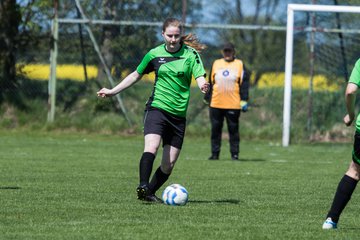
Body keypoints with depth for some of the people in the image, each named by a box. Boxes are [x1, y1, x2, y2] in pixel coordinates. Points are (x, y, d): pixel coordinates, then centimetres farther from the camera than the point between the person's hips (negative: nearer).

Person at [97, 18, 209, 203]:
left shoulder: (191, 54, 1)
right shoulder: (154, 54, 4)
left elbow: (200, 78, -11)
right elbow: (136, 76, 17)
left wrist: (203, 86, -35)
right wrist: (112, 91, 14)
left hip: (179, 114, 1)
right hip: (156, 109, -1)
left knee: (168, 165, 0)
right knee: (151, 147, -28)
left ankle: (150, 193, 16)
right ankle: (143, 186, -36)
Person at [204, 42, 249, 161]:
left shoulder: (239, 64, 5)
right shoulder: (216, 64, 13)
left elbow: (244, 83, 1)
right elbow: (210, 83, 17)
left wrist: (244, 101, -6)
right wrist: (207, 99, 16)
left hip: (233, 105, -3)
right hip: (216, 104, 3)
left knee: (233, 129, 0)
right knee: (215, 129, 4)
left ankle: (234, 154, 6)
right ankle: (215, 153, 10)